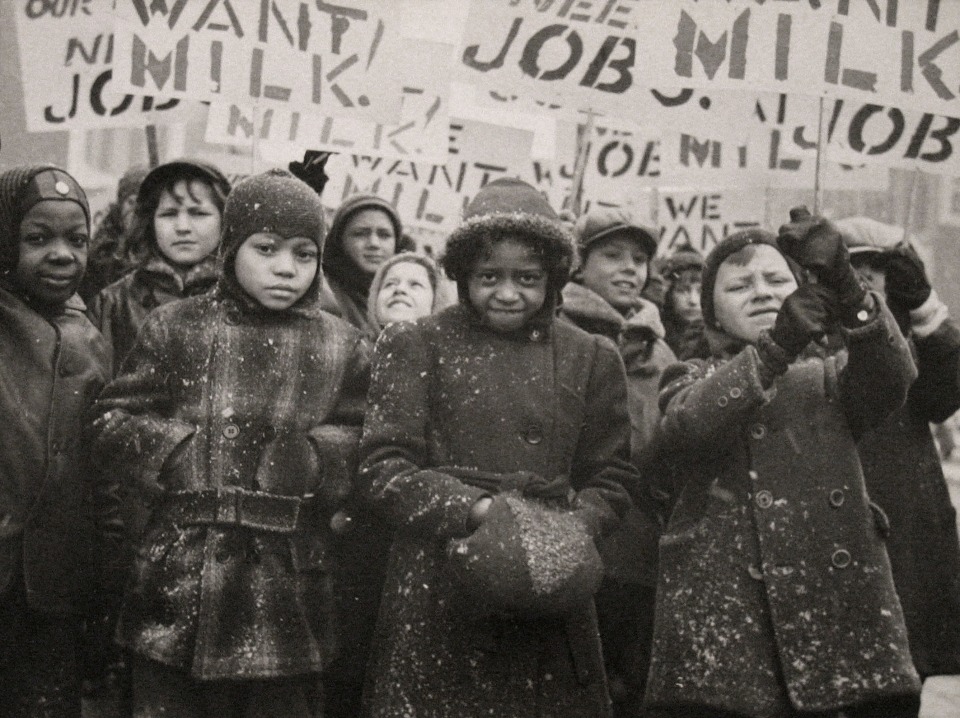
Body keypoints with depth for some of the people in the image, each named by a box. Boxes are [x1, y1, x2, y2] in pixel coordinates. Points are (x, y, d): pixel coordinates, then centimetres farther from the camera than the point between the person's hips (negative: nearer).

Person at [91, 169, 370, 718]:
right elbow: (117, 425, 3)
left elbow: (363, 450, 3)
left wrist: (294, 459, -13)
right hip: (181, 579, 0)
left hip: (289, 585, 1)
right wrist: (186, 452, -12)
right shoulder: (176, 328, 5)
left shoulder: (341, 347, 7)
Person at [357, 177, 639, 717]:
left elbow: (613, 479, 11)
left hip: (548, 599, 2)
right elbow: (384, 468, -3)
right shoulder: (416, 346, 3)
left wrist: (568, 529, -9)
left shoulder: (591, 358, 10)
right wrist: (474, 510, -16)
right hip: (436, 592, -2)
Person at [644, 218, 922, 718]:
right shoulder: (691, 381, 13)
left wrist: (846, 291, -24)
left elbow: (892, 376, -7)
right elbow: (682, 428, -12)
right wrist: (775, 347, -24)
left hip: (836, 616, 1)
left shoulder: (827, 379, 16)